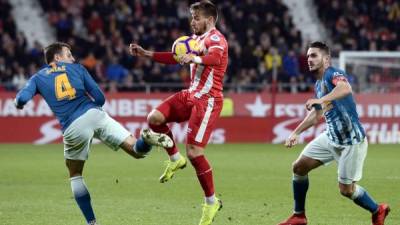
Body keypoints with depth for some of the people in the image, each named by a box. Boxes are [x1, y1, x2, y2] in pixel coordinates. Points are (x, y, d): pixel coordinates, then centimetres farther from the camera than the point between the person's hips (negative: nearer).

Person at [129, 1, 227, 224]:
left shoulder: (215, 38, -13)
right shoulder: (196, 38, 16)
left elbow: (214, 58, -36)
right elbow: (176, 57, 31)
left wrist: (194, 57, -56)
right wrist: (146, 54, 26)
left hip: (208, 100, -9)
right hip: (190, 95, 9)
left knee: (194, 152, -14)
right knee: (154, 118, -7)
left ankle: (212, 202, 0)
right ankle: (175, 160, 13)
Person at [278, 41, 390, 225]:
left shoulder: (333, 74, -18)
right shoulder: (318, 84, 10)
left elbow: (345, 88, -43)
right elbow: (316, 115, 26)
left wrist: (320, 100, -55)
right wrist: (296, 132, 26)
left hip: (352, 141, -9)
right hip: (331, 137, 9)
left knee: (346, 190, -3)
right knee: (299, 167, 3)